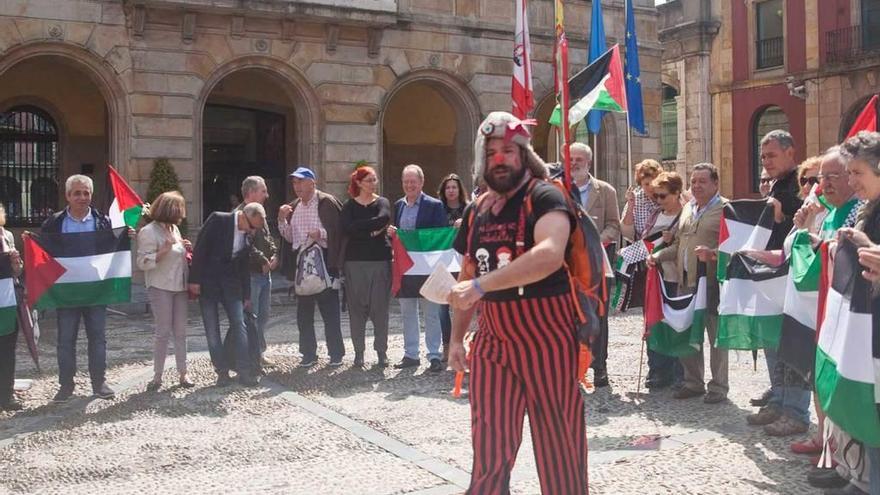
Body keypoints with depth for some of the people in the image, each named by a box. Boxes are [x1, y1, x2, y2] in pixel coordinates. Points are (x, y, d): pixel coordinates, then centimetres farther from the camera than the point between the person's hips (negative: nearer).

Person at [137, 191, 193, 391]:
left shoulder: (174, 229, 12)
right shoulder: (149, 232, -12)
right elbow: (143, 262, -17)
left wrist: (186, 249, 5)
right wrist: (165, 249, -26)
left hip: (179, 286, 7)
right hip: (161, 287, -7)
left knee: (180, 331, 7)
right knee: (163, 332, -4)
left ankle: (182, 373, 14)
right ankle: (157, 376, 6)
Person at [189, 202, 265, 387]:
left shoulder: (248, 235, 5)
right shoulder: (217, 220, -12)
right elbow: (200, 248, -13)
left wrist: (247, 295, 14)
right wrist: (194, 280, -15)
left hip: (230, 283, 4)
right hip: (208, 282, -4)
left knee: (239, 325, -3)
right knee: (212, 329, -1)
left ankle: (245, 372, 0)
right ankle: (222, 372, 8)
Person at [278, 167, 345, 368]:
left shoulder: (327, 203, -5)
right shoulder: (293, 207, 16)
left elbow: (341, 230, -8)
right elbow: (289, 237, 15)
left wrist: (321, 234, -21)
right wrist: (282, 219, 1)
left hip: (323, 262, -6)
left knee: (329, 310, -2)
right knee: (303, 313, 8)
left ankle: (336, 354, 7)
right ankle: (308, 354, 17)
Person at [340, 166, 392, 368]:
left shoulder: (382, 202, 7)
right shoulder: (350, 206, 7)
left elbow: (384, 218, -16)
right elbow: (345, 228, -11)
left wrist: (360, 227, -12)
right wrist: (372, 230, -11)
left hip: (380, 260, 0)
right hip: (355, 261, 0)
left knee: (380, 306, -1)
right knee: (356, 307, 2)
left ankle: (382, 352, 7)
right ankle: (358, 353, 10)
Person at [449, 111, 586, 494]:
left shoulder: (544, 197, -10)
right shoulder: (476, 211, 11)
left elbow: (550, 254, -29)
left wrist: (482, 284, -34)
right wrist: (456, 337, 13)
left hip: (546, 335, -5)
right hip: (492, 339, 6)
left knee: (557, 437, 4)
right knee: (489, 441, 7)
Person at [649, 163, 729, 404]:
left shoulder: (725, 209, -5)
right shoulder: (688, 208, 18)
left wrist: (713, 254, -29)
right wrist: (658, 256, 10)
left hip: (712, 283, -7)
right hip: (686, 282, 7)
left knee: (716, 336, 0)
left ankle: (718, 387, 11)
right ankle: (693, 382, 24)